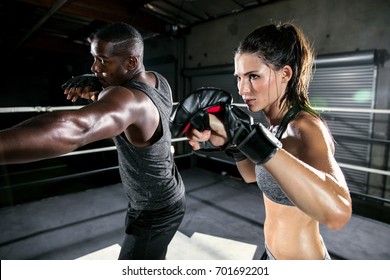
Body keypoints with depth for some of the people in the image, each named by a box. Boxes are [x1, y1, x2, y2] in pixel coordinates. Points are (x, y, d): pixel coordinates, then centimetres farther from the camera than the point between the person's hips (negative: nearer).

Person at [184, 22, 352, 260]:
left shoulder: (306, 126, -27)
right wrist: (233, 141, -11)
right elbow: (253, 174, 6)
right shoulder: (278, 123, -3)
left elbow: (338, 212, -43)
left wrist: (247, 133, -46)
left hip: (302, 258, -7)